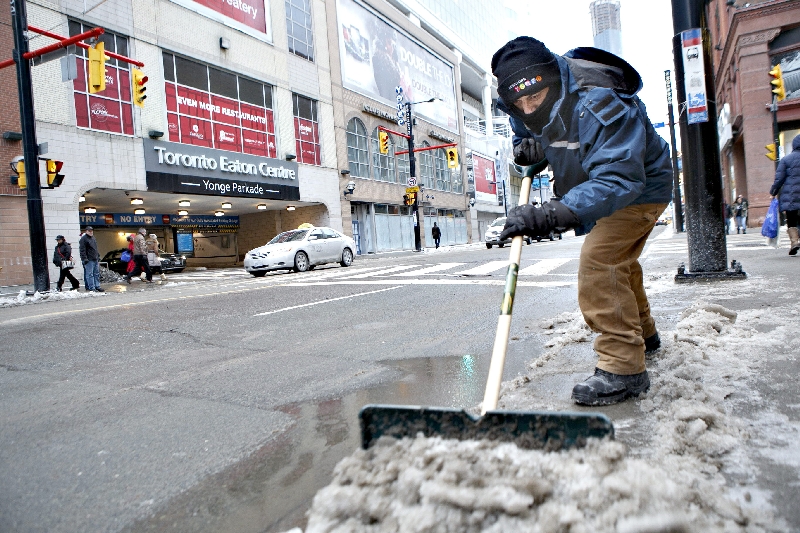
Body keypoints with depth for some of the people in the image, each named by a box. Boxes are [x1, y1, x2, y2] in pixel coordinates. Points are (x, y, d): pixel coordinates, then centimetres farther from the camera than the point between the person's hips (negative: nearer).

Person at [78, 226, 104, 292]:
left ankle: (97, 287, 14)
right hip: (89, 260, -8)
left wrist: (98, 256, 21)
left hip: (95, 259, 8)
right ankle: (92, 288, -5)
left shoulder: (93, 238, 18)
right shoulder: (83, 239, -8)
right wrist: (84, 259, -18)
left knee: (97, 274, 9)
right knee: (90, 274, -5)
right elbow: (82, 250, -13)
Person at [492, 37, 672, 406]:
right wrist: (527, 148, -17)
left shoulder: (600, 106, -40)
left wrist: (553, 215, -62)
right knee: (618, 264, 22)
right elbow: (524, 133, 8)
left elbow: (618, 179, -50)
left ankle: (623, 367, -20)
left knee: (599, 262, -26)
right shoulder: (527, 108, -14)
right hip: (599, 186, 9)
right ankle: (642, 335, 45)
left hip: (639, 188, -9)